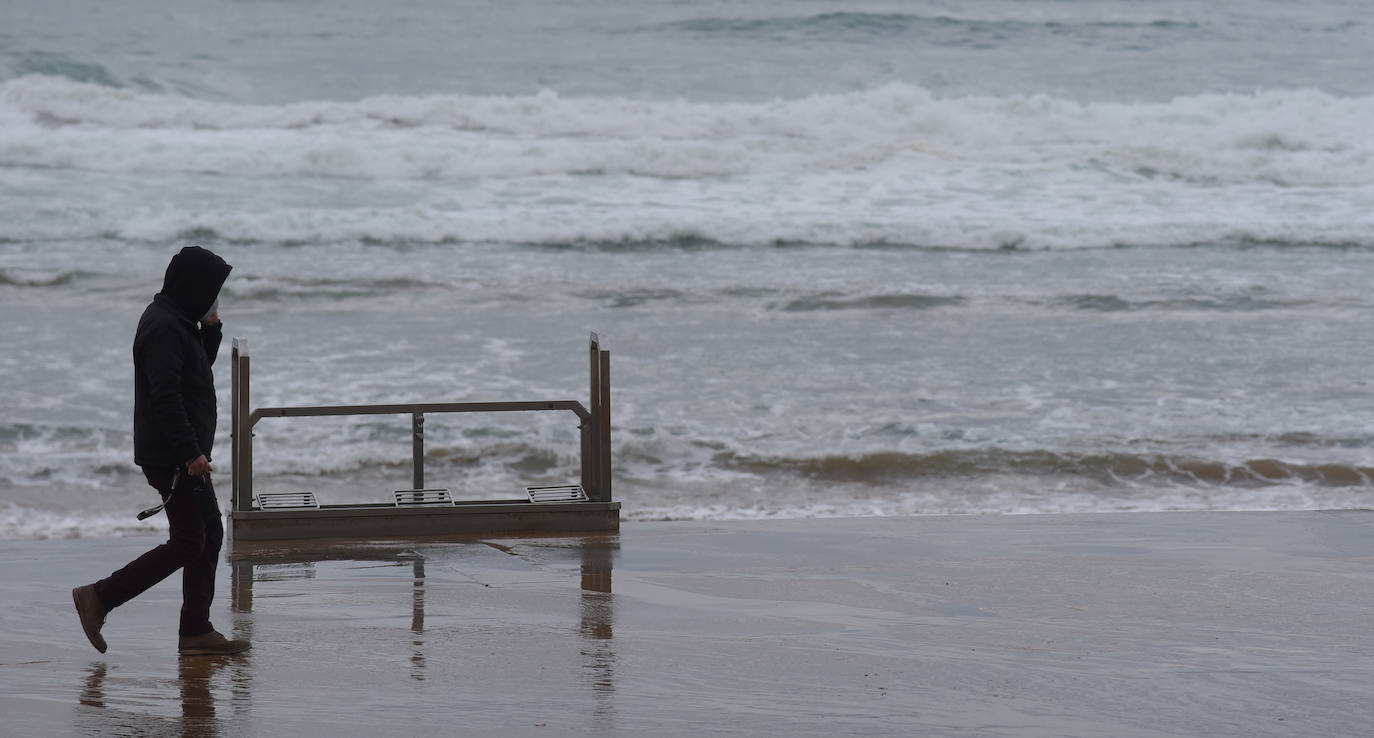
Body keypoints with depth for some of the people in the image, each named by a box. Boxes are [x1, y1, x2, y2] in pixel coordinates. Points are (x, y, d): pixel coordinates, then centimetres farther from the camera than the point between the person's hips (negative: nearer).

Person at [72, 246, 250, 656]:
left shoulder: (178, 322, 14)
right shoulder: (164, 328, -18)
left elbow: (200, 366, 29)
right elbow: (165, 398, -25)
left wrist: (211, 329, 11)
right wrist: (191, 452, -26)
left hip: (183, 454, 11)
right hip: (172, 457, -11)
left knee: (210, 534, 11)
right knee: (188, 543, -8)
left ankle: (196, 631, 14)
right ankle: (100, 598, -4)